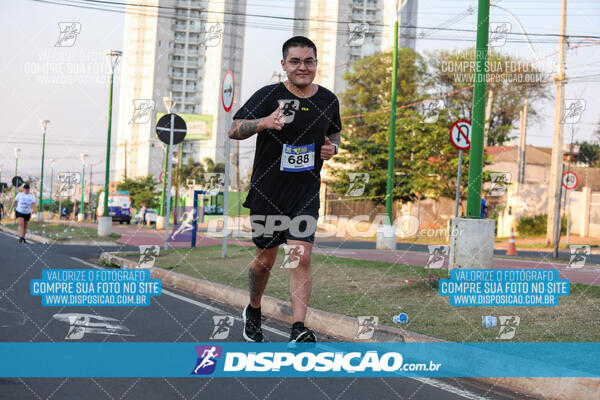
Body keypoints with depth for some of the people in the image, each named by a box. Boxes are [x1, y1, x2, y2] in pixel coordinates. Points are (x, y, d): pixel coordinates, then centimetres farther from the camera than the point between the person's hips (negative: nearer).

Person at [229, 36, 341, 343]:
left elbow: (335, 132, 23)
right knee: (265, 259, 11)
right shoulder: (268, 96, -8)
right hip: (267, 191, -1)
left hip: (307, 193, 2)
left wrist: (332, 147, 0)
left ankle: (298, 330, -15)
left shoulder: (328, 100, 5)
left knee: (301, 257, -12)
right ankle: (253, 311, 37)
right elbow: (234, 130, -16)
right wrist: (264, 122, -35)